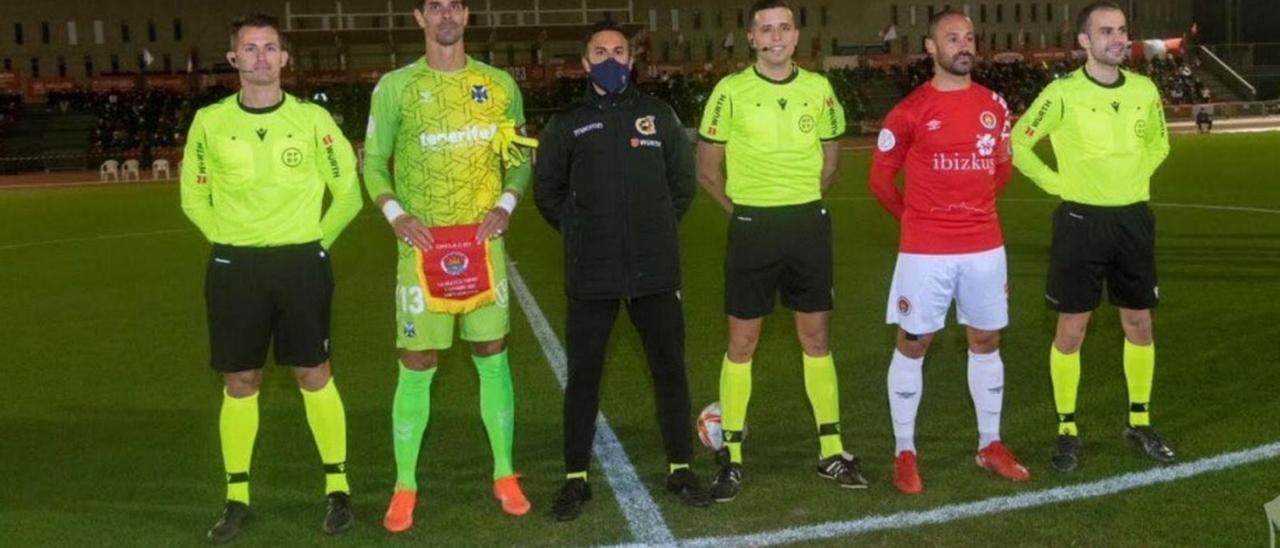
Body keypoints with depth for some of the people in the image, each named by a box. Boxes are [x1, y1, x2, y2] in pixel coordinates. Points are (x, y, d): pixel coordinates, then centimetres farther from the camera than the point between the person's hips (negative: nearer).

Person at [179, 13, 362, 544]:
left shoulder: (312, 118, -2)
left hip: (301, 263, -1)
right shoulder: (209, 121, 1)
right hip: (234, 266, 1)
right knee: (239, 382, 6)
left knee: (314, 374, 2)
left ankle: (337, 488, 15)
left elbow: (347, 190, 7)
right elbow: (193, 195, 13)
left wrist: (314, 242, 6)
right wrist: (231, 242, 6)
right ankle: (237, 499, 18)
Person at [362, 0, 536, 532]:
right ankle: (405, 487, 14)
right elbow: (373, 162, 4)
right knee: (417, 365, 1)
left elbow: (520, 156, 12)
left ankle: (505, 475, 22)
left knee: (493, 358, 8)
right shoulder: (396, 86, 0)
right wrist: (396, 214, -10)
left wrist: (506, 205, -4)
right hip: (423, 245, -2)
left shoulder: (498, 84, 6)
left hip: (482, 242, 2)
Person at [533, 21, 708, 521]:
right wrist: (582, 232, 8)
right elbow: (547, 192, 13)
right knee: (582, 375, 4)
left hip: (656, 271, 1)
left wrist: (657, 229, 9)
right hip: (590, 275, -1)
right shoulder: (566, 125, 5)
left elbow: (684, 183, 14)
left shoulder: (660, 117, 6)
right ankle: (576, 477, 17)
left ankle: (680, 469, 22)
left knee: (669, 368, 7)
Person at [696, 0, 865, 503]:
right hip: (753, 228, -3)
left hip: (809, 225, 3)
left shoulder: (818, 88, 3)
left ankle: (831, 451, 19)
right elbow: (707, 167, 0)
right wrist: (741, 208, 1)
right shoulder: (731, 90, -7)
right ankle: (731, 457, 13)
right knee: (742, 342, 2)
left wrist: (803, 201, 9)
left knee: (816, 336, 9)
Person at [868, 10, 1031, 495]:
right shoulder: (910, 111, -8)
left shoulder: (994, 105, 6)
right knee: (912, 346, 3)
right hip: (924, 252, -4)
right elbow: (880, 177, 0)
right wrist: (915, 218, 7)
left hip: (985, 247, 4)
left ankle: (990, 446, 27)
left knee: (986, 342, 12)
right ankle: (905, 454, 15)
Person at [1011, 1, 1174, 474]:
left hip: (1134, 219, 4)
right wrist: (1057, 183, -6)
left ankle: (1140, 423, 27)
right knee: (1071, 329, 2)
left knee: (1139, 324, 11)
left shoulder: (1145, 89, 2)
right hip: (1081, 222, -4)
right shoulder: (1063, 92, -11)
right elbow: (1018, 143, -4)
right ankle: (1067, 431, 14)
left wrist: (1135, 177, 8)